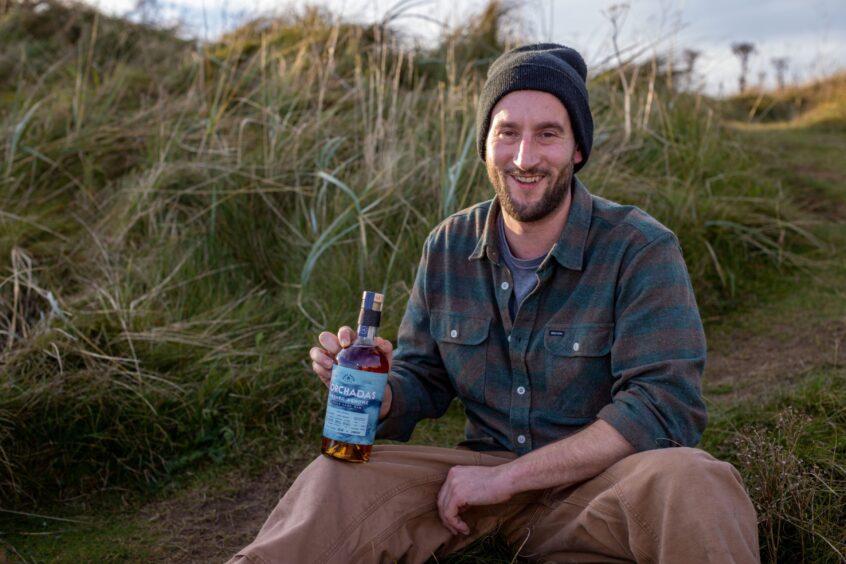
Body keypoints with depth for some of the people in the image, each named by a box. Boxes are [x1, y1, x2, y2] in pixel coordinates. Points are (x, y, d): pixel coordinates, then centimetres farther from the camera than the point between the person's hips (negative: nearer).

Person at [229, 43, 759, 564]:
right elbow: (420, 385, 8)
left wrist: (505, 478, -23)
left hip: (594, 485, -2)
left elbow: (665, 408, -21)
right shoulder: (448, 248, 2)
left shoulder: (641, 249, -13)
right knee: (338, 479, -23)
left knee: (690, 483, -37)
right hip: (485, 470, 3)